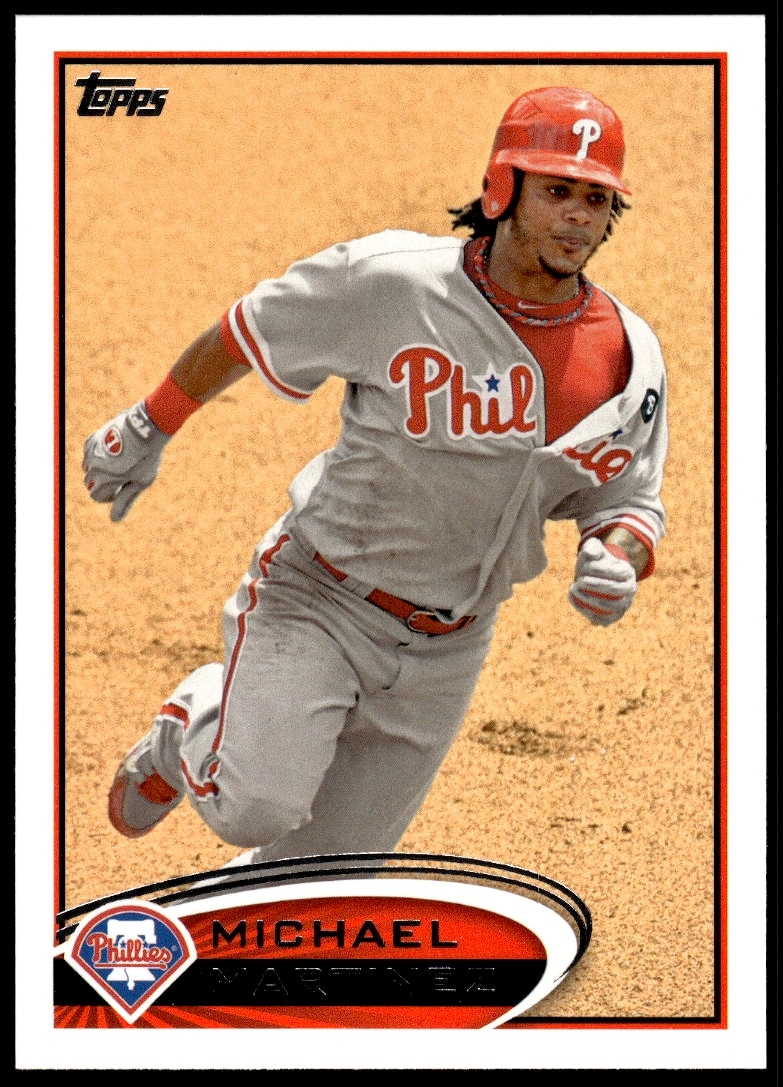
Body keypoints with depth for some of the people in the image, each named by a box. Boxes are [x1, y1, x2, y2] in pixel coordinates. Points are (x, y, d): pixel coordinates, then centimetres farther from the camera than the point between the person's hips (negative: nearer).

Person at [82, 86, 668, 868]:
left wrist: (617, 558, -18)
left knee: (327, 867, 8)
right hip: (318, 600, -4)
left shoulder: (630, 357, -7)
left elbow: (631, 501, 5)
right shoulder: (394, 282, -20)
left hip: (445, 651, 4)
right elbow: (248, 331, -5)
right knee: (256, 810, -21)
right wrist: (145, 430, 6)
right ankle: (193, 729, 15)